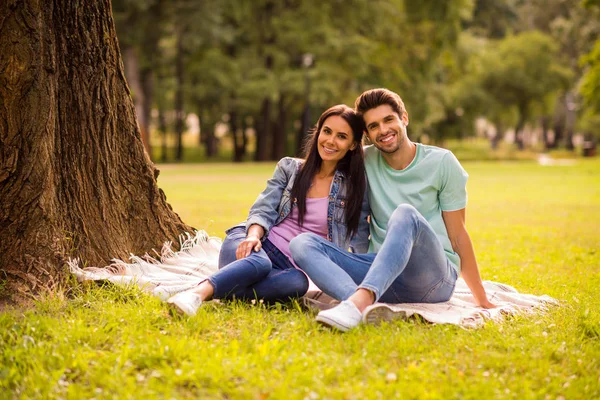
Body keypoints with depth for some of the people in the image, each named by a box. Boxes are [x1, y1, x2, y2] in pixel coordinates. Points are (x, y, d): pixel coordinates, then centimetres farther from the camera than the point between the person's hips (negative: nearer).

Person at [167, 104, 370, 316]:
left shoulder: (354, 186, 7)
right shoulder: (289, 168, 9)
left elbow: (359, 239, 7)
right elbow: (263, 210, 1)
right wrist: (253, 235, -21)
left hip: (288, 265, 0)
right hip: (257, 246, 0)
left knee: (297, 282, -39)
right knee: (259, 263, -39)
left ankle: (221, 291, -48)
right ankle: (198, 292, -55)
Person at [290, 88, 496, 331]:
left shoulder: (441, 162, 1)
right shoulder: (366, 161, 9)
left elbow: (457, 235, 3)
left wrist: (482, 299, 3)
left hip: (434, 276, -3)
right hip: (382, 272, 4)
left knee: (405, 213, -34)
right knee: (302, 243, -18)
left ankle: (360, 300, -55)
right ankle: (366, 306, -45)